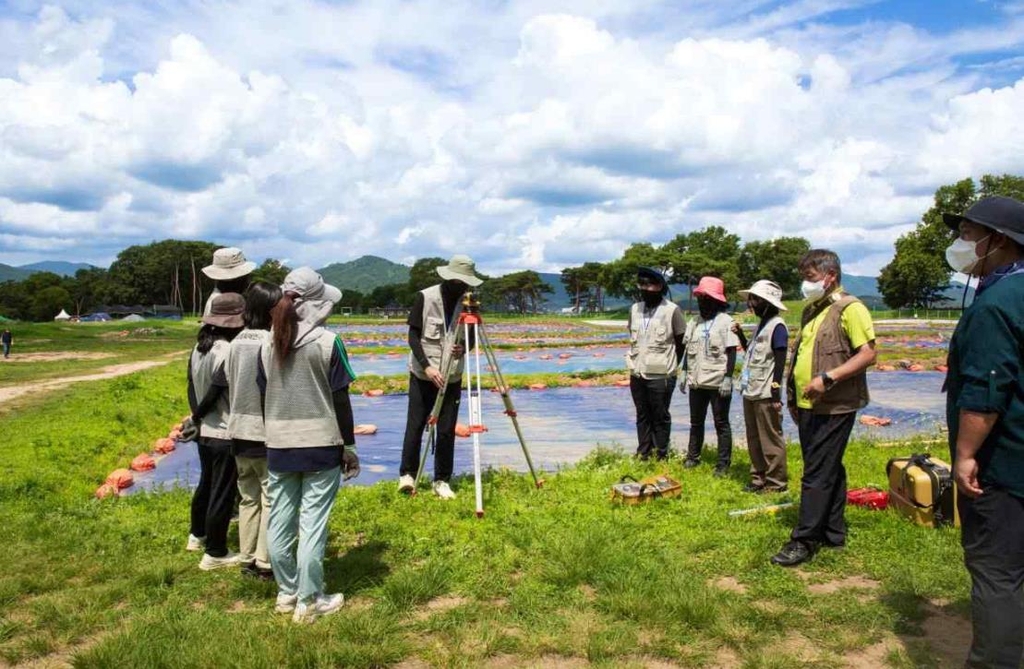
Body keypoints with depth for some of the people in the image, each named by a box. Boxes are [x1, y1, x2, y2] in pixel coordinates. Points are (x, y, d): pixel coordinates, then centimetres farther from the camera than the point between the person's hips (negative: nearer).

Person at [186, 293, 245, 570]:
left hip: (204, 431, 9)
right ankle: (215, 553, 14)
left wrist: (196, 415, 7)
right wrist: (196, 417, -4)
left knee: (206, 484, 25)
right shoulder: (228, 353, -23)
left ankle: (197, 535, 43)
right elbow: (216, 392, -20)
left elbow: (192, 387, 7)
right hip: (225, 434, -9)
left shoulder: (199, 348, 4)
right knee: (222, 493, 3)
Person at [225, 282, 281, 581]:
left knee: (249, 498, 16)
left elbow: (229, 385, 9)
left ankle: (247, 559, 22)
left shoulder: (236, 342, 3)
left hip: (240, 430, 6)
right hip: (266, 432, -6)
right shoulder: (271, 343, -16)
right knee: (271, 499, 4)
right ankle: (265, 563, 8)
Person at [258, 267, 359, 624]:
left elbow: (263, 399, 8)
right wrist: (349, 446, 0)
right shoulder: (328, 342, -11)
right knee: (312, 524, 2)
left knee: (279, 521, 13)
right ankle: (309, 602, 9)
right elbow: (340, 400, -8)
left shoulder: (268, 346, 2)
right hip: (321, 446, -4)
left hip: (279, 447, 5)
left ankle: (287, 593, 26)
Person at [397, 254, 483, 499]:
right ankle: (407, 474, 16)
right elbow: (413, 335, -9)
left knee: (447, 430, 2)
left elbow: (472, 338, 7)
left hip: (452, 377, 2)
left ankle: (442, 481, 13)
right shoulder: (425, 297, -9)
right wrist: (427, 366, -20)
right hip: (422, 374, -2)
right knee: (415, 425, 0)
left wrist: (464, 348, -16)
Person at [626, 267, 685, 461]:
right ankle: (643, 454, 23)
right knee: (642, 416, 13)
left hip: (661, 375, -5)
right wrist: (635, 361, 12)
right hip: (637, 373, 5)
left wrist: (670, 365, 4)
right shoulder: (635, 309, 5)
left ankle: (661, 456, 15)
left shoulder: (672, 310, -10)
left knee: (660, 417, 5)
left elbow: (681, 342, -1)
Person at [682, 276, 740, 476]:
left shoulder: (726, 321, -8)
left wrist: (728, 378, -16)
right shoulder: (694, 322, 11)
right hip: (696, 381, 6)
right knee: (696, 422, 15)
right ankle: (692, 457, 27)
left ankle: (723, 464, 9)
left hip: (718, 383, -6)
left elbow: (731, 352, -10)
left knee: (721, 424, 3)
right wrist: (685, 374, 14)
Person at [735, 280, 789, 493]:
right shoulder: (761, 325, 16)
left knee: (770, 439, -1)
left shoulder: (777, 326, -11)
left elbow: (780, 361, -15)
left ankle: (776, 482, 8)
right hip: (751, 392, 9)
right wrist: (740, 335, 11)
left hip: (766, 395, -9)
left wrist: (775, 392, -19)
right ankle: (758, 478, 24)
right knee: (754, 439, 15)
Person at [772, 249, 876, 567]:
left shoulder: (849, 308, -11)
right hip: (808, 406, 9)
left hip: (834, 407, -9)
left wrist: (828, 378, -25)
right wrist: (793, 397, 20)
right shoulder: (810, 310, 16)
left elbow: (868, 354, -18)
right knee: (830, 470, 16)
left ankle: (804, 540, -1)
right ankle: (833, 533, 25)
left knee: (817, 474, -6)